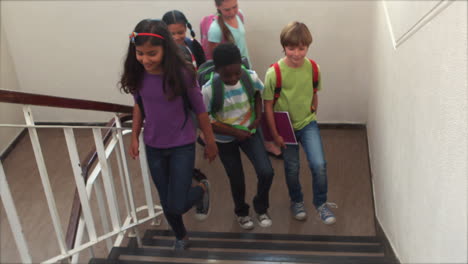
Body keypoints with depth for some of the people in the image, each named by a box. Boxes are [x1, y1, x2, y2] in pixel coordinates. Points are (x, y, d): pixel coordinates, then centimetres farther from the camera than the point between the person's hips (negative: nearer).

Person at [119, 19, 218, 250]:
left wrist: (210, 143, -2)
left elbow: (200, 110, -11)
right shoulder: (137, 75, -11)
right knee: (166, 203, 17)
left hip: (182, 147, -4)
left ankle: (202, 189, 30)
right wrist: (134, 137, 10)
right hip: (153, 148, 4)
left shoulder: (181, 74, -22)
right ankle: (181, 237, 45)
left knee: (177, 205, -3)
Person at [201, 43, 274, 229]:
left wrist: (258, 114, -9)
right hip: (225, 139, -2)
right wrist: (235, 132, -19)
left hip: (249, 131, 2)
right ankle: (241, 212, 43)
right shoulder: (208, 90, -28)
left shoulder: (251, 77, -19)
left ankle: (261, 208, 22)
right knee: (237, 180, 10)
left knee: (266, 172, -9)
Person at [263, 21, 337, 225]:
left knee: (319, 165, -10)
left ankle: (321, 203, 16)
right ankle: (297, 202, 39)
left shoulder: (313, 68, -10)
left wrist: (312, 114, 8)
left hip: (308, 124, 2)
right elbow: (268, 105, -12)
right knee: (292, 168, 12)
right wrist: (275, 134, -10)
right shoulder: (274, 73, -20)